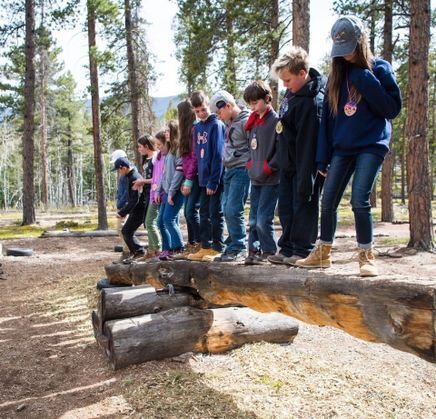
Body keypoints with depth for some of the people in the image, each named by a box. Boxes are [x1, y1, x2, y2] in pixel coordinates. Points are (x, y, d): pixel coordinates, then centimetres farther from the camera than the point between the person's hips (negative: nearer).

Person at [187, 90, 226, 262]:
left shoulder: (216, 125, -10)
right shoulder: (197, 127, 13)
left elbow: (218, 155, -15)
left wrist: (213, 181, -17)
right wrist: (201, 176, 10)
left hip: (215, 179, -7)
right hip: (204, 178, 8)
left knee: (215, 214, -1)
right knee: (204, 213, 12)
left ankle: (218, 249, 8)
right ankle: (206, 247, 21)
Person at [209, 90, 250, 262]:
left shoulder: (246, 121, -10)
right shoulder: (229, 124, 18)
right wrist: (226, 168, 16)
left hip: (241, 170, -9)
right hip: (229, 170, 9)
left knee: (233, 210, -11)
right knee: (227, 210, 9)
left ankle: (240, 248, -1)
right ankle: (233, 246, 17)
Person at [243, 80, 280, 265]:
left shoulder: (275, 121, -10)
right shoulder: (253, 122, 14)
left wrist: (268, 168, -15)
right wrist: (251, 165, 12)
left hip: (270, 179, -8)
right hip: (256, 178, 8)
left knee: (263, 219, -8)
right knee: (253, 219, 11)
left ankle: (269, 251, 6)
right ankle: (254, 250, 19)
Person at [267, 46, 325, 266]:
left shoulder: (312, 102, -24)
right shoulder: (293, 91, 6)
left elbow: (308, 145, -25)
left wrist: (305, 182, -24)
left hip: (305, 165, -9)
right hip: (288, 164, 10)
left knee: (304, 205, 0)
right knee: (286, 207, 13)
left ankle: (302, 251, 11)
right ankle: (287, 249, 22)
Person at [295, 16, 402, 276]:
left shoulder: (379, 68, 0)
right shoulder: (337, 74, 11)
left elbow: (394, 108, -6)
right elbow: (328, 116, 9)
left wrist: (366, 82, -16)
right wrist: (323, 157, 5)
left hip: (371, 145, -4)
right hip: (342, 148, 4)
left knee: (360, 200, -15)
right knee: (328, 202, 3)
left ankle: (367, 256, 1)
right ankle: (323, 253, 18)